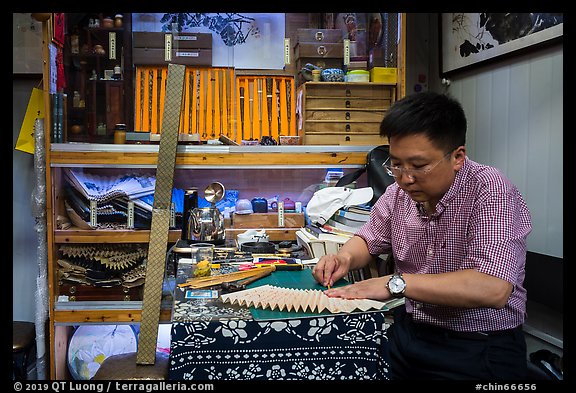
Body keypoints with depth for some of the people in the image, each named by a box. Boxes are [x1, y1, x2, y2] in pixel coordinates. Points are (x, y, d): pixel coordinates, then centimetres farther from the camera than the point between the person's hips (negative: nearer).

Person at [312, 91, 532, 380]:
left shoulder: (489, 191, -18)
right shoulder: (399, 192, 2)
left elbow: (493, 288, -30)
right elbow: (370, 239, 18)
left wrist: (395, 283, -29)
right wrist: (345, 258, -5)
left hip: (479, 349, -5)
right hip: (407, 333, 6)